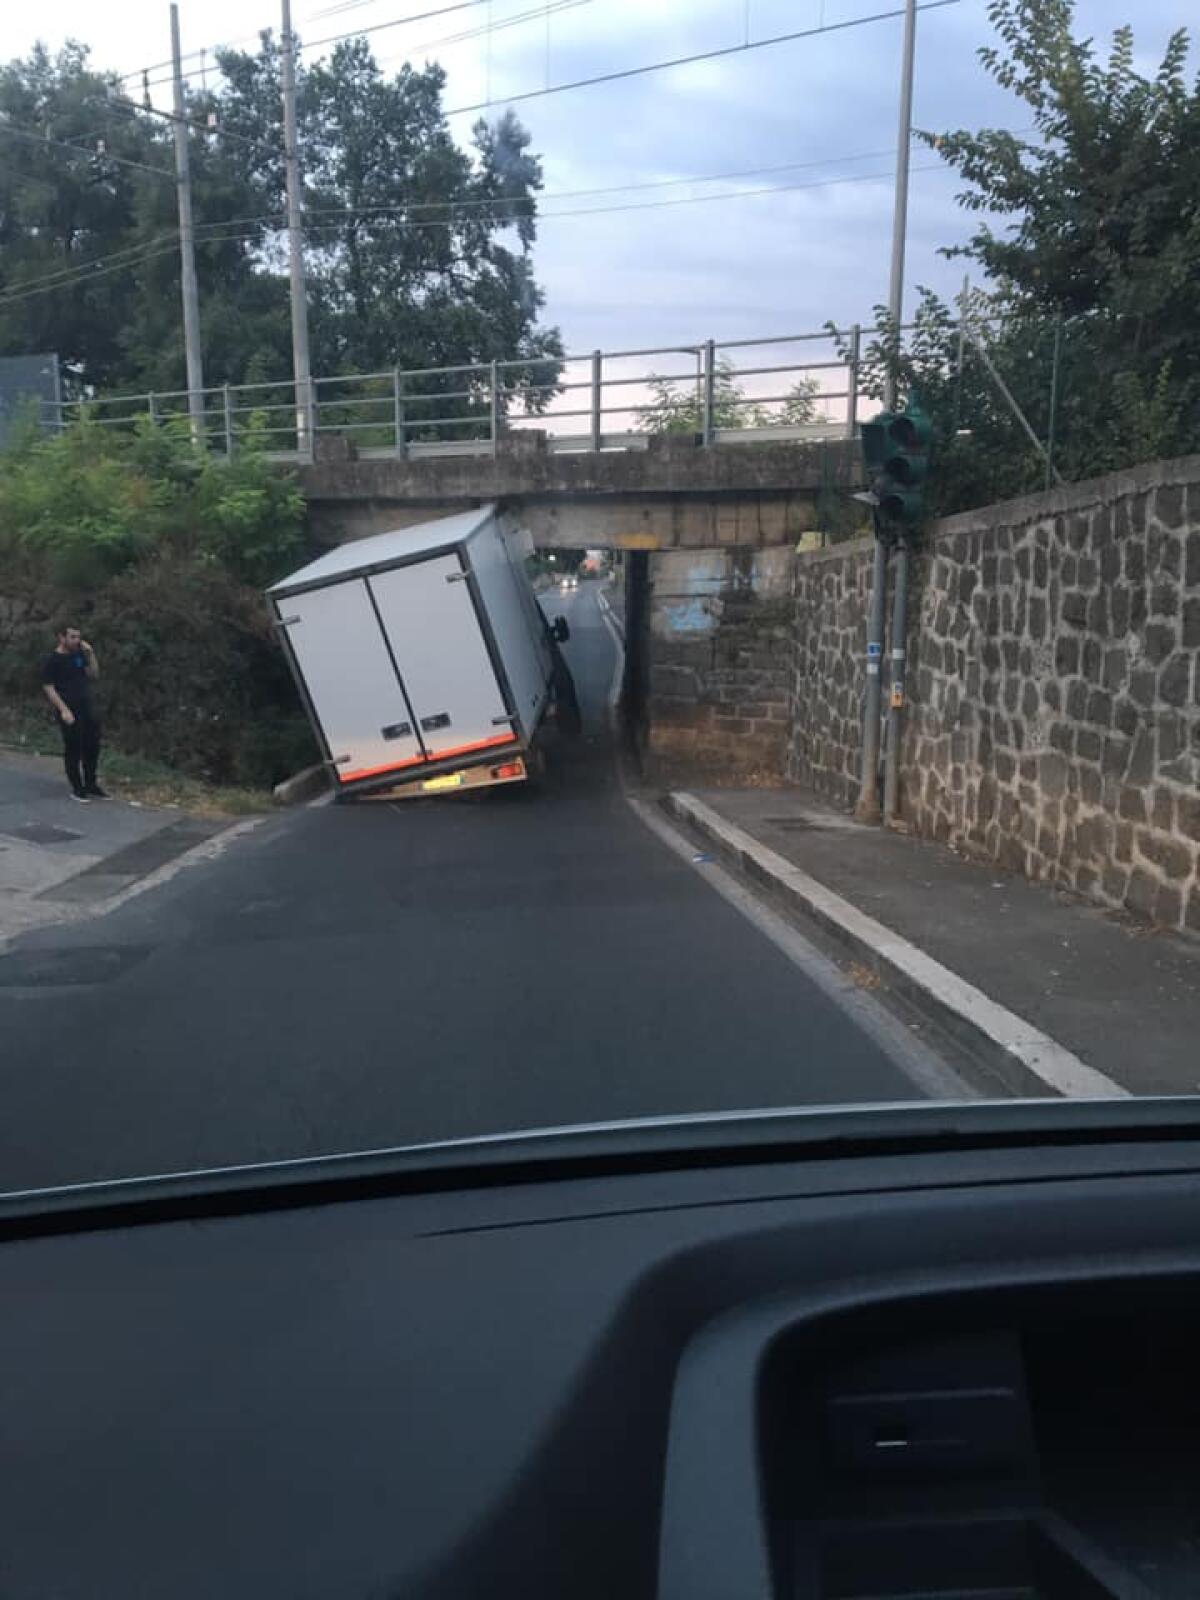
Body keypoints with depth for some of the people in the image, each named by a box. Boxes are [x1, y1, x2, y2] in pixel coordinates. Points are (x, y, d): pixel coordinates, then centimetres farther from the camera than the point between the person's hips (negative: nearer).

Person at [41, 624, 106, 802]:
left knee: (92, 747, 8)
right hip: (69, 711, -6)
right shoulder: (53, 660, -7)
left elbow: (94, 675, 12)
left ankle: (91, 785, 20)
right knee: (73, 749, -1)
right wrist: (63, 710, -17)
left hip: (87, 708, 6)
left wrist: (91, 654, 0)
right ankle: (77, 789, 9)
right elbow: (48, 688, -10)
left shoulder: (79, 655, 11)